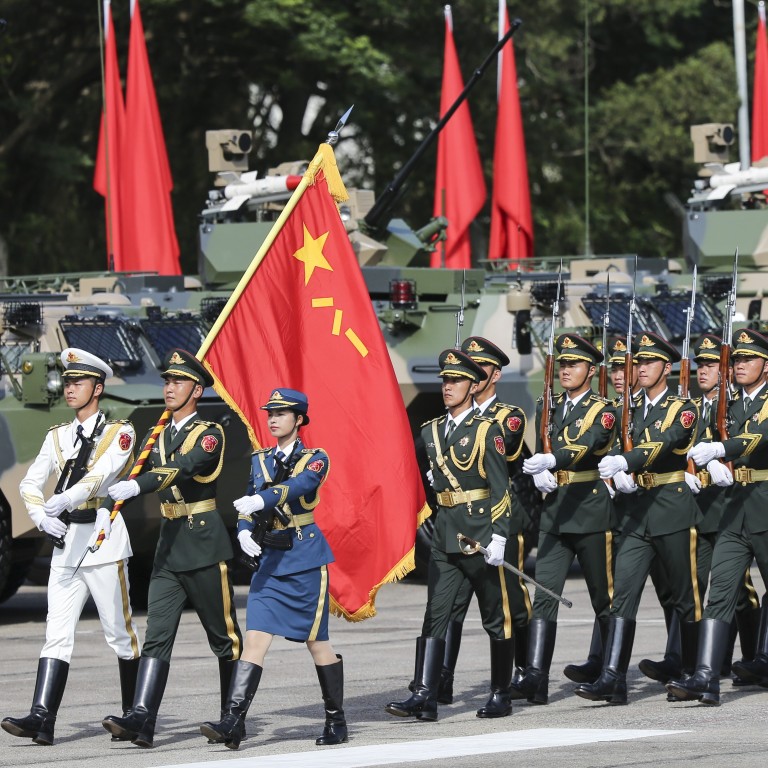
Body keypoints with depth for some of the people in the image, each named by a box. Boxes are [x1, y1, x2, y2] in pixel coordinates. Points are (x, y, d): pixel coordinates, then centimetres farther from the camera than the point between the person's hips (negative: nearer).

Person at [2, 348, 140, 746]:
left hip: (103, 537, -4)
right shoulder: (57, 437, 16)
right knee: (57, 632, -6)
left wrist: (64, 499, -32)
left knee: (120, 632, 2)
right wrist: (43, 517, -10)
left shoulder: (119, 433, 0)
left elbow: (100, 474, -17)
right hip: (65, 542, 4)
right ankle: (42, 717, -17)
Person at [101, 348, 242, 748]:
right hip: (169, 545, 6)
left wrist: (136, 486, -39)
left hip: (204, 544, -6)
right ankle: (141, 719, -17)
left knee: (223, 635, 3)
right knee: (157, 636, -6)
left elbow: (185, 468, -25)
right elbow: (129, 478, 8)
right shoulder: (157, 437, 15)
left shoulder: (209, 434, -7)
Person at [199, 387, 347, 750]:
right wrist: (244, 531, -12)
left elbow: (298, 486, -24)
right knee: (255, 637, -7)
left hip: (306, 557, -4)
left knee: (316, 640, 2)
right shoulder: (261, 460, 13)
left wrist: (260, 500, -41)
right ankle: (232, 722, -16)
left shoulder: (315, 459, -4)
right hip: (271, 557, 4)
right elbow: (248, 507, 11)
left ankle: (336, 721, 16)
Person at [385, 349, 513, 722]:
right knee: (435, 614, -5)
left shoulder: (487, 430, -5)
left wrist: (498, 536, -15)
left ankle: (500, 694, 14)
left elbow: (500, 488, -9)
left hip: (479, 531, -5)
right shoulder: (430, 431, 11)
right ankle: (425, 696, -12)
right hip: (443, 534, 5)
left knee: (495, 617, 5)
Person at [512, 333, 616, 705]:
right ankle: (536, 677, -19)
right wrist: (539, 473, -8)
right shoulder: (547, 408, 15)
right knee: (544, 594, -10)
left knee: (604, 597, 5)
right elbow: (540, 451, 16)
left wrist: (550, 461, -40)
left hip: (591, 510, -4)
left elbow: (586, 445, -22)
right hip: (554, 511, 4)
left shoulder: (603, 411, -3)